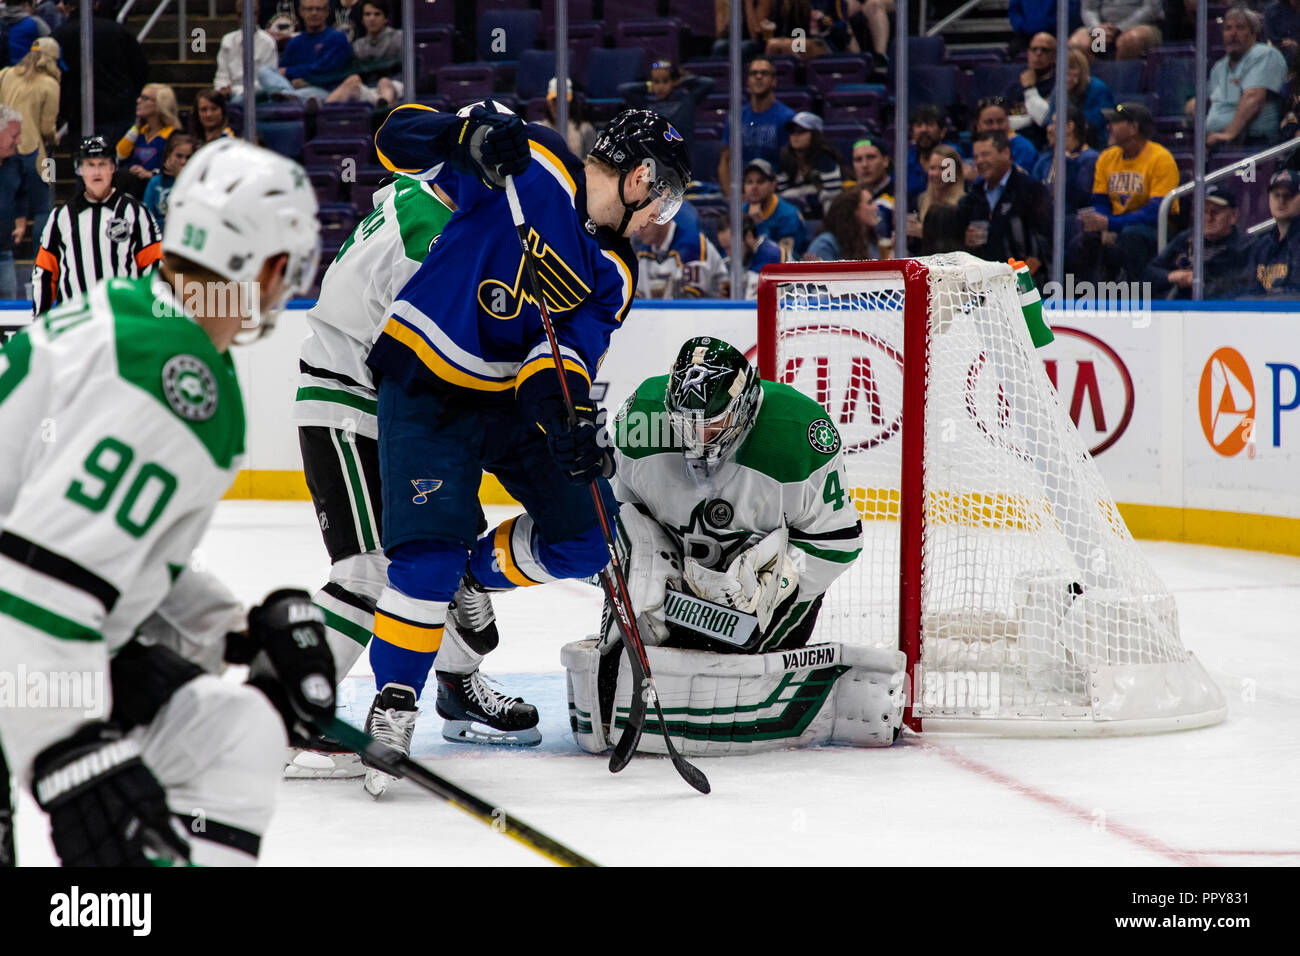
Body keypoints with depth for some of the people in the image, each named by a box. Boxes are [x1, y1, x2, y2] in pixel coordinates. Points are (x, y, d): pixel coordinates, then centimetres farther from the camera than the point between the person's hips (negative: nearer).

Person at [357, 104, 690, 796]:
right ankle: (392, 710, -7)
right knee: (432, 552, -19)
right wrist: (467, 136, -36)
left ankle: (465, 587, 26)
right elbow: (399, 135, -16)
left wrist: (568, 411, -30)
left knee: (587, 532, 5)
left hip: (514, 396, 7)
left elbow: (573, 349, -10)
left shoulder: (612, 272, 4)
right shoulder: (534, 166, -13)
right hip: (426, 392, -7)